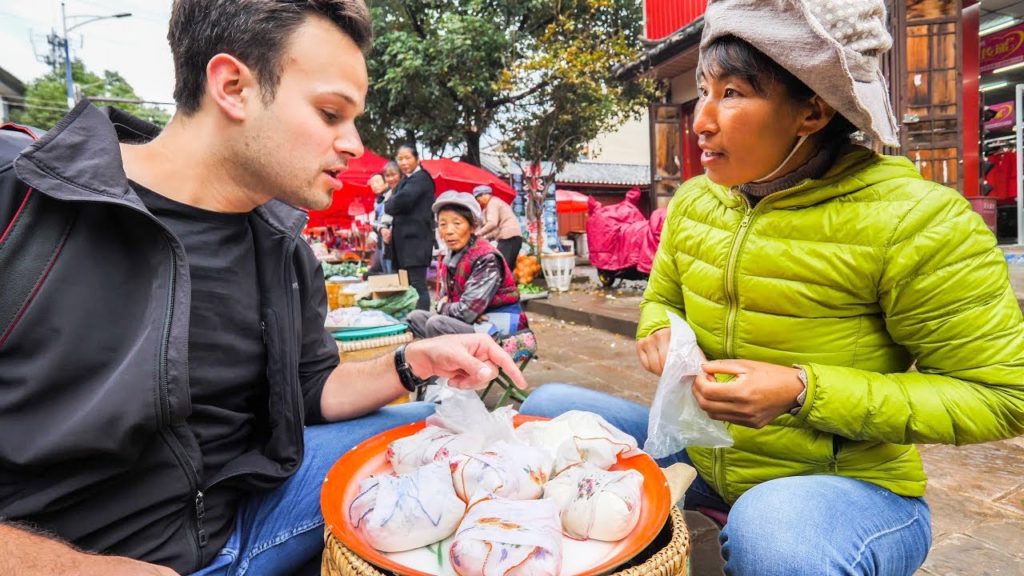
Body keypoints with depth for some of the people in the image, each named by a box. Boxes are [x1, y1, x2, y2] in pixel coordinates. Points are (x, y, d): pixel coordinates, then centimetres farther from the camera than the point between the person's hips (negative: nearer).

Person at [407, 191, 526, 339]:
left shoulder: (486, 259, -18)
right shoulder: (451, 258, 7)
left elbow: (467, 311, -24)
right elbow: (443, 300, 12)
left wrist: (443, 307, -4)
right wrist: (445, 306, -11)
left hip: (498, 323, -8)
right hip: (473, 320, 8)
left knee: (436, 324, -25)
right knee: (415, 317, 1)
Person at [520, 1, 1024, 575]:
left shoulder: (915, 224, -20)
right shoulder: (692, 203, -2)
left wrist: (804, 392, -26)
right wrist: (663, 333, -11)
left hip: (851, 487, -5)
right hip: (704, 458, 6)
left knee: (770, 530, -40)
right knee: (550, 406, -1)